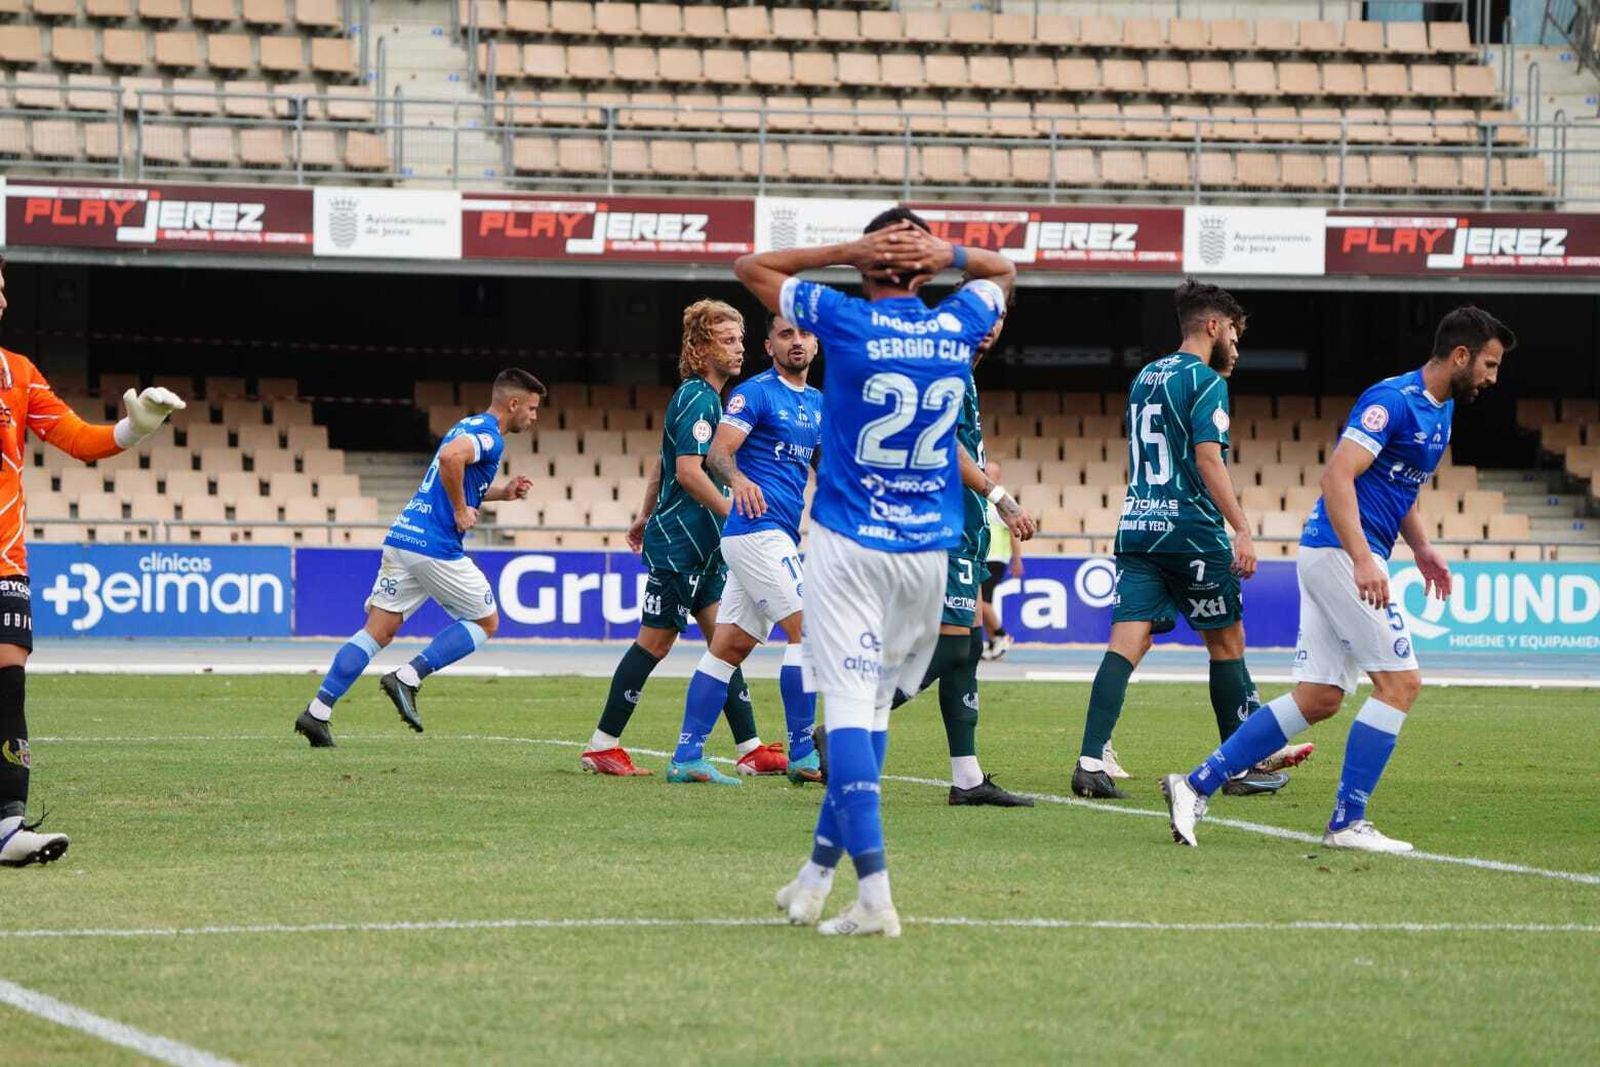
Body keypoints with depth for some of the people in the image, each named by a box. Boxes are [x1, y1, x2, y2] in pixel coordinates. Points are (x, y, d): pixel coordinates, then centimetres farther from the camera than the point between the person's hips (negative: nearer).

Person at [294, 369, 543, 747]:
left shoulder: (470, 427, 21)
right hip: (436, 546, -9)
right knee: (487, 622, 8)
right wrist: (461, 511, -18)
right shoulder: (490, 436, -9)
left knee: (378, 631, 6)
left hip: (401, 538, 9)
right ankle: (407, 678, -3)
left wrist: (502, 492, 21)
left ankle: (318, 712, -3)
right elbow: (451, 458, -30)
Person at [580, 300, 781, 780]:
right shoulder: (698, 399, -15)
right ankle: (602, 747, 2)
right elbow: (689, 472, -24)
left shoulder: (703, 398, 15)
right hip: (679, 542, -10)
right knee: (655, 641, -4)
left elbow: (666, 466, 24)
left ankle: (751, 750, 6)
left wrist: (646, 517, 30)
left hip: (701, 544, 10)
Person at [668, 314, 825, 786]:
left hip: (782, 535, 8)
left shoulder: (818, 404, 18)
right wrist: (737, 478, -37)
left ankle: (687, 756, 7)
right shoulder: (755, 393, -6)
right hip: (758, 530, -8)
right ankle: (802, 753, -13)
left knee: (731, 645, 6)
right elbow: (717, 453, -17)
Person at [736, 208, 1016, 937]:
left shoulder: (846, 320, -7)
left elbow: (749, 267, 7)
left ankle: (874, 894, -22)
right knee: (873, 704, 13)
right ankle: (816, 876, 20)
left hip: (850, 545, -4)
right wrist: (951, 256, 4)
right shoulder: (958, 327, 3)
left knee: (850, 704, -9)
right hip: (929, 549, 4)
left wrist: (846, 252, 0)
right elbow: (1003, 271, 26)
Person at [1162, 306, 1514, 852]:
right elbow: (1337, 475, -23)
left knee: (1317, 699, 6)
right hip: (1340, 551, -10)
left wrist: (1421, 547, 14)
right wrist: (1363, 560, -29)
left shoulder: (1439, 411, 16)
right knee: (1400, 681, -9)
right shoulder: (1393, 399, -14)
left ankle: (1197, 784, 6)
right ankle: (1347, 822, -6)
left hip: (1330, 556, 10)